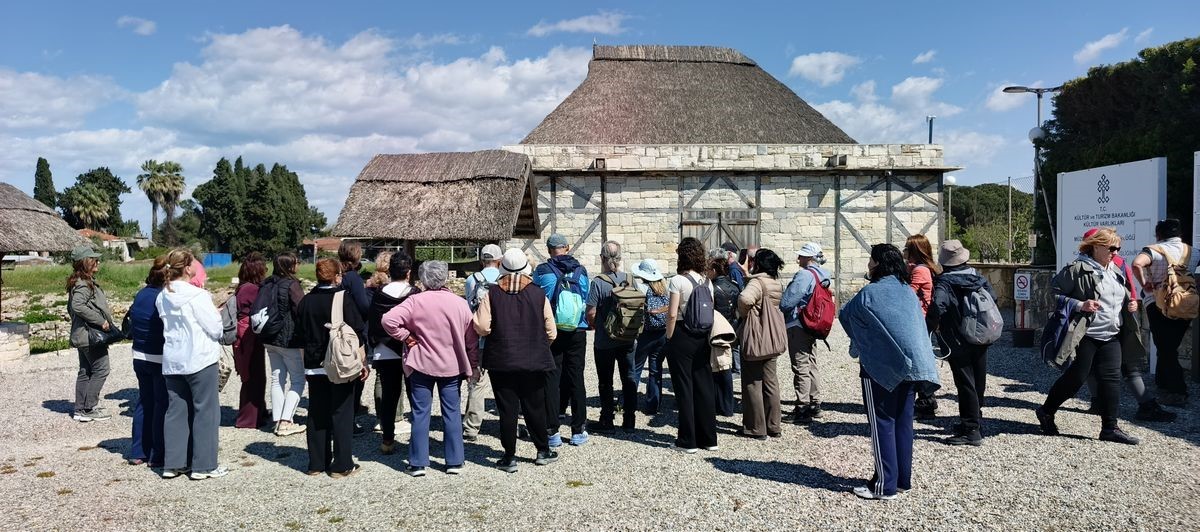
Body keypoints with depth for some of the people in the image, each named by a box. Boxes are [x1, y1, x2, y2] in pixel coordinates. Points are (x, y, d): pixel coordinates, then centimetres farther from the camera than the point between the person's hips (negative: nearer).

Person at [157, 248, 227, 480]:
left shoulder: (163, 297, 4)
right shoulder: (197, 296, -16)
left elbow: (169, 325, 13)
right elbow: (216, 329, -14)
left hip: (171, 362, 6)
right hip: (200, 359, -6)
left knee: (175, 410, 13)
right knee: (205, 411, 3)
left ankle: (172, 463, 18)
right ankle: (203, 465, 7)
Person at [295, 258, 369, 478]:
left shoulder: (306, 301, 4)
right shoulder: (343, 299, -10)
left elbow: (301, 338, 10)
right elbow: (356, 334, -10)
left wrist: (307, 365, 18)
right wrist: (363, 363, -3)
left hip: (314, 367, 4)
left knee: (316, 414, 12)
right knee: (341, 414, 3)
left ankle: (316, 463, 18)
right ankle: (341, 465, 6)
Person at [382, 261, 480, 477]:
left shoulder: (415, 301, -9)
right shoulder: (460, 303, -2)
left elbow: (388, 320, -19)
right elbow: (472, 338, 2)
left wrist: (406, 337, -5)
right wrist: (473, 365, 11)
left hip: (422, 364, -1)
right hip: (452, 366, 2)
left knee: (420, 413, 6)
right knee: (452, 413, 9)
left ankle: (417, 463, 11)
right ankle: (454, 461, 14)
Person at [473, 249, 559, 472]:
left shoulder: (492, 294, -6)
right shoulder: (538, 293, -3)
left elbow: (481, 327, -12)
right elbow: (551, 332, -1)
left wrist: (499, 332, 9)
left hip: (501, 361, -1)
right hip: (534, 361, 1)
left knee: (507, 409, 5)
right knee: (535, 407, 14)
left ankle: (509, 457, 9)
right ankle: (543, 451, 25)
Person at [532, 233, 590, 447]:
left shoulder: (542, 271, -5)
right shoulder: (581, 271, 3)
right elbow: (587, 300, 10)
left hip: (551, 332, -2)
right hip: (578, 332, 2)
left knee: (552, 380, 4)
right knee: (576, 379, 8)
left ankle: (553, 431, 5)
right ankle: (578, 431, 12)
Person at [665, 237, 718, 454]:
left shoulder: (678, 280, -11)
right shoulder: (707, 281, 7)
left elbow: (672, 314, -15)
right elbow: (711, 312, 9)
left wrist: (669, 338, -5)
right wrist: (707, 337, 15)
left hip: (682, 338, -6)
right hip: (703, 339, 6)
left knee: (684, 388, 2)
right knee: (704, 387, 11)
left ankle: (688, 441, 7)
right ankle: (708, 438, 17)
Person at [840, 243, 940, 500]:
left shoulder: (870, 292, -12)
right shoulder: (908, 291, 8)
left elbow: (845, 315, 2)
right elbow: (917, 324, 16)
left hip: (880, 367, -6)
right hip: (909, 365, 7)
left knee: (882, 424, -1)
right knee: (903, 422, 12)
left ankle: (885, 485, 2)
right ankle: (903, 479, 20)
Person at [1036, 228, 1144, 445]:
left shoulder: (1115, 271, 15)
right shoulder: (1077, 269, -11)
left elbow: (1123, 297, 30)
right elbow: (1053, 292, -13)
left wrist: (1131, 304, 8)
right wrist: (1079, 305, -22)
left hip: (1111, 337, 7)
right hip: (1085, 336, -7)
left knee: (1111, 379, 3)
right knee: (1076, 377, -3)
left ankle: (1110, 427, 9)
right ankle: (1046, 411, 16)